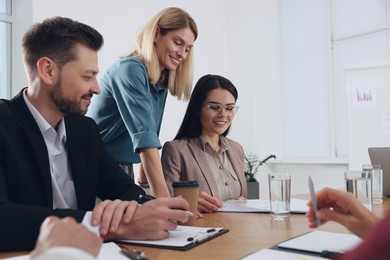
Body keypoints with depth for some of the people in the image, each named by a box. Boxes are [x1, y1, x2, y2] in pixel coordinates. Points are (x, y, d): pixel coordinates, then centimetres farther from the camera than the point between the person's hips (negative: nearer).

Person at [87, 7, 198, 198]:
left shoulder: (161, 83, 6)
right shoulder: (130, 69, -20)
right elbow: (144, 134, -31)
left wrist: (143, 178, 10)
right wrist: (162, 195, -38)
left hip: (123, 171, 8)